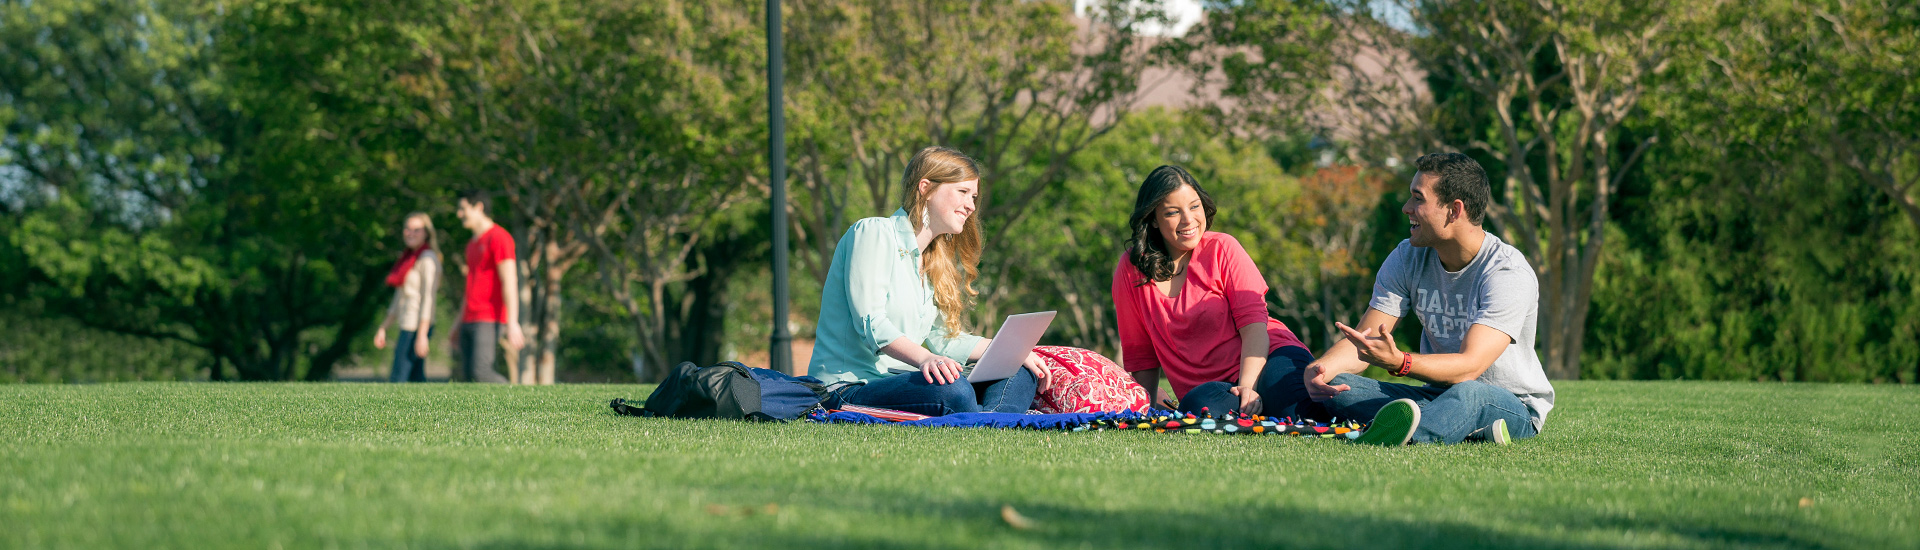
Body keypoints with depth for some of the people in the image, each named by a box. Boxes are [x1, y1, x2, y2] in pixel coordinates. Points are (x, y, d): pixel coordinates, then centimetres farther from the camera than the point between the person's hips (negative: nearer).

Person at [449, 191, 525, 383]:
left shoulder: (499, 237, -8)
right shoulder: (472, 245, 21)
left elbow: (509, 282, -16)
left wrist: (512, 323, -23)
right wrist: (459, 325, 25)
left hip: (489, 320, -9)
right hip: (469, 320, 9)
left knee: (480, 371, -21)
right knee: (468, 374, -1)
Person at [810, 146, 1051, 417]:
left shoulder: (933, 261, 23)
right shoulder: (874, 232, -6)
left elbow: (943, 339, 21)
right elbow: (870, 323, -18)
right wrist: (924, 358, -36)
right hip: (848, 389, -9)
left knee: (1022, 376, -8)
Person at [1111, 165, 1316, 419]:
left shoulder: (1222, 249, 2)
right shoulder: (1130, 269, 7)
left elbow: (1253, 323, -6)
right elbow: (1141, 355, 13)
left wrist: (1247, 385, -23)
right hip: (1209, 386, 1)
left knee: (1280, 379, -38)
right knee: (1197, 406, -36)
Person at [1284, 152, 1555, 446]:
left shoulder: (1508, 273, -19)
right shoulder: (1407, 259, 0)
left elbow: (1470, 366, -30)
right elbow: (1361, 342, -3)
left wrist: (1398, 362, -48)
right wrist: (1320, 367, -27)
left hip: (1514, 406, -6)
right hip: (1438, 395, 6)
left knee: (1467, 394, -42)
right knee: (1333, 385, -20)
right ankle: (1467, 429, -34)